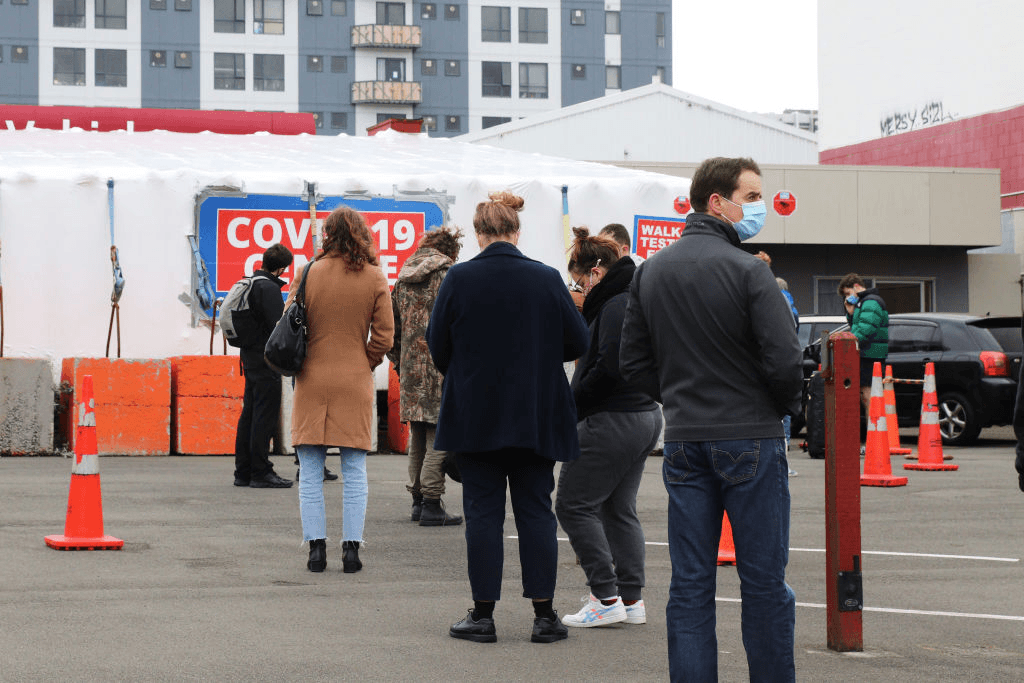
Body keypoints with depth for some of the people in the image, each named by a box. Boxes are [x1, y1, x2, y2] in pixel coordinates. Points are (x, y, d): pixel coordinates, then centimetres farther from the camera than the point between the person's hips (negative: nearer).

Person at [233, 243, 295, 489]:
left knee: (250, 414, 12)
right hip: (266, 361, -10)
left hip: (250, 358, 10)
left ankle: (243, 472, 15)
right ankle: (261, 472, -4)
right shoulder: (269, 288, -16)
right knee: (265, 416, -6)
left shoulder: (250, 283, 14)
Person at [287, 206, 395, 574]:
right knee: (354, 472, 7)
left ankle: (316, 546, 2)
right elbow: (384, 336, -3)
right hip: (355, 384, 1)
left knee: (310, 473, 6)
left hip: (312, 381, 0)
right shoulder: (374, 278, -3)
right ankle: (351, 547, 3)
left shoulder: (308, 273, -5)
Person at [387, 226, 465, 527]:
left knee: (418, 440, 15)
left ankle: (418, 500, 20)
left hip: (411, 370, 6)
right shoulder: (448, 275, -7)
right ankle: (431, 505, -7)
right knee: (439, 438, -4)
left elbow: (391, 328, 15)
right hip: (441, 367, -6)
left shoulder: (403, 279, 13)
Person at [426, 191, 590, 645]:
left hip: (474, 415, -1)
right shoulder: (547, 279, -5)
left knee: (482, 510, 4)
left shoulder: (459, 279, -7)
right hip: (536, 416, 1)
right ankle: (544, 615, 5)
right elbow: (578, 342, 3)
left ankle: (483, 614, 5)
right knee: (535, 510, 7)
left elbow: (437, 344, 0)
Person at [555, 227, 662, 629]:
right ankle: (632, 600, 15)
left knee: (574, 505, -4)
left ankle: (607, 599, -5)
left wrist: (570, 405, -13)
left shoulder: (615, 305, -15)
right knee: (619, 509, 15)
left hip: (612, 421, -10)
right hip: (645, 416, 10)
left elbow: (609, 367, -25)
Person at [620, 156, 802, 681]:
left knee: (689, 584, 7)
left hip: (683, 440, 5)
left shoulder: (650, 271, 8)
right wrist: (786, 407, 3)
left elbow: (634, 362, 10)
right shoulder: (747, 270, -12)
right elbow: (784, 361, -16)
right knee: (763, 581, 3)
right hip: (749, 438, -5)